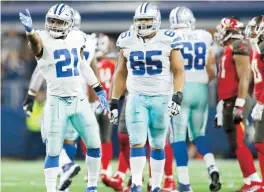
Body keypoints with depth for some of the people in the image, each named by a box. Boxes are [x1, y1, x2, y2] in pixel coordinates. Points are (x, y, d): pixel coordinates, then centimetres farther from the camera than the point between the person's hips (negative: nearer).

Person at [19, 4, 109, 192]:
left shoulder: (76, 38, 2)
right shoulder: (44, 41, -14)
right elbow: (36, 42, -40)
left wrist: (99, 89, 19)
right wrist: (29, 30, -63)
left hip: (79, 99, 5)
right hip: (57, 102, -5)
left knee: (94, 144, 11)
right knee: (53, 151, -2)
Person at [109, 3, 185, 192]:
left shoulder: (168, 40, -6)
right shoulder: (127, 41, 3)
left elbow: (178, 71, -4)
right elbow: (121, 73, 11)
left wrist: (177, 97, -16)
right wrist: (114, 102, 10)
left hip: (161, 98, -1)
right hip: (137, 98, 1)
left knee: (157, 145, 7)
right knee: (137, 142, -11)